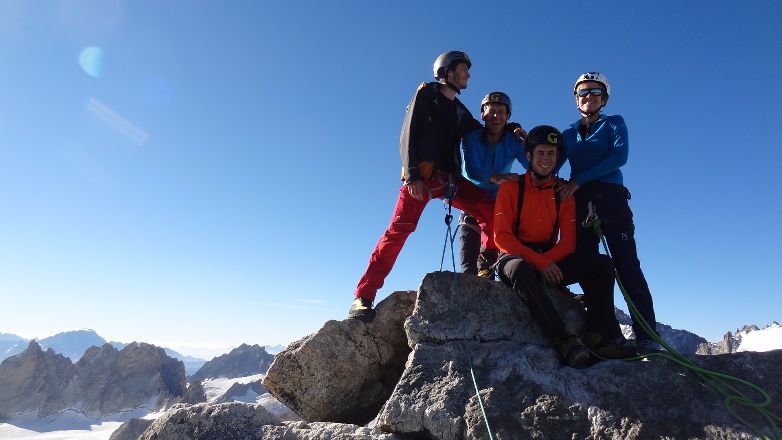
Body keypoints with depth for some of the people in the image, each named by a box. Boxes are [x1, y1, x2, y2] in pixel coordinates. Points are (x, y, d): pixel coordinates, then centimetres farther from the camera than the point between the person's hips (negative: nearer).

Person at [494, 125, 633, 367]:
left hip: (551, 261, 5)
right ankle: (565, 339, -43)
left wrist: (548, 260, -19)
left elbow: (568, 240, 4)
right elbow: (502, 237, -11)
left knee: (602, 264, -12)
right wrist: (539, 262, -23)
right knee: (520, 270, -40)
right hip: (516, 258, -4)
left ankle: (598, 336, -20)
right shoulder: (511, 187, -2)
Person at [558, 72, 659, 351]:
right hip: (579, 203, 3)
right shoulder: (568, 134, 23)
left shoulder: (613, 124, 14)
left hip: (610, 199, -3)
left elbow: (620, 156, -6)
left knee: (627, 264, -13)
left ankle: (646, 337, -15)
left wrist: (579, 180, -14)